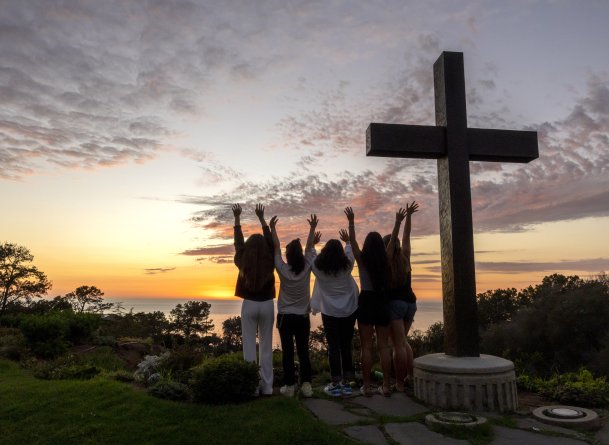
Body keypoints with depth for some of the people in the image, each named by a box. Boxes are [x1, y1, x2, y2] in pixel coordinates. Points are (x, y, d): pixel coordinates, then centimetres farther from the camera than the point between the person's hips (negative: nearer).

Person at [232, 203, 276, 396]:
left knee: (249, 346, 5)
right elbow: (270, 241, 4)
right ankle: (266, 386, 10)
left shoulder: (243, 262, -6)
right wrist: (261, 218, 12)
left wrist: (237, 218, 13)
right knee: (266, 346, 7)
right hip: (266, 305, 1)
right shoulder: (270, 262, -6)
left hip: (249, 305, -1)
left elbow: (238, 242, 5)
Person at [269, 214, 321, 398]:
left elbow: (276, 248, -2)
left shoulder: (283, 270, -10)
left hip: (285, 317, -2)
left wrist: (272, 228, 6)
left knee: (287, 352, 2)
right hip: (303, 317, 2)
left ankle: (289, 386, 5)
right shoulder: (307, 269, -6)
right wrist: (312, 228, 13)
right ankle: (306, 385, 4)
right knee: (303, 351, 7)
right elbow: (309, 248, 4)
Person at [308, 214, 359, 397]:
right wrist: (348, 241, 37)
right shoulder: (347, 266, -4)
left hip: (329, 313, -2)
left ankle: (335, 385, 4)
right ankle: (347, 384, 13)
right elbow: (350, 251, 17)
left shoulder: (318, 267, -6)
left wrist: (312, 229, 17)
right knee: (347, 346, 8)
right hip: (349, 312, 2)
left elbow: (310, 251, 9)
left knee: (334, 347, 1)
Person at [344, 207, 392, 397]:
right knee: (384, 346, 8)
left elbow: (353, 241, -3)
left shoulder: (362, 260, -6)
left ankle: (367, 386, 4)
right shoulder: (386, 261, -1)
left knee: (367, 347, 1)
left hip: (366, 302, -3)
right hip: (382, 303, 3)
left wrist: (351, 221, -1)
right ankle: (386, 385, 10)